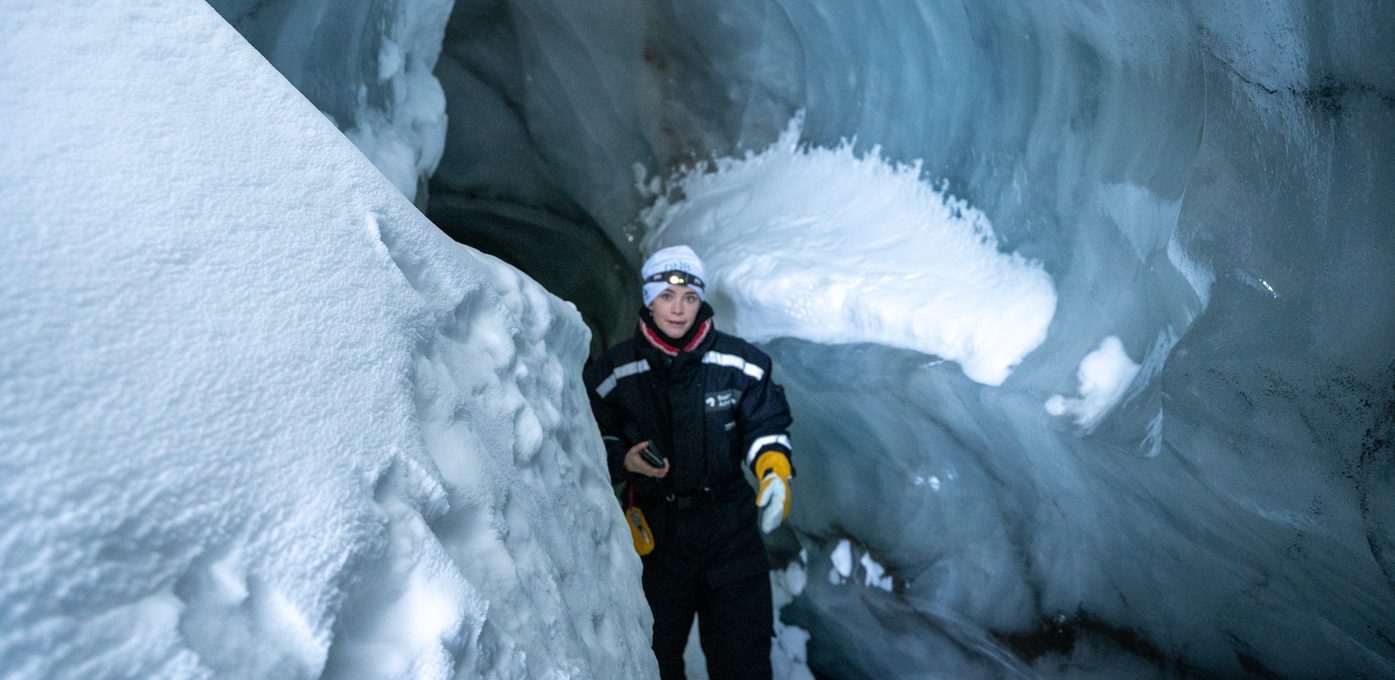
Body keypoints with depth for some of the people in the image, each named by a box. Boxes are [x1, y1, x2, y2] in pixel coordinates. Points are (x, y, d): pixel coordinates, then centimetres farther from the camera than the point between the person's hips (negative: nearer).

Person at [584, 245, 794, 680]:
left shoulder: (738, 362, -5)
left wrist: (775, 473, -15)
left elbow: (765, 427, 2)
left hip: (729, 526, 0)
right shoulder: (614, 371, -5)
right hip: (654, 533, 0)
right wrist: (624, 459, -15)